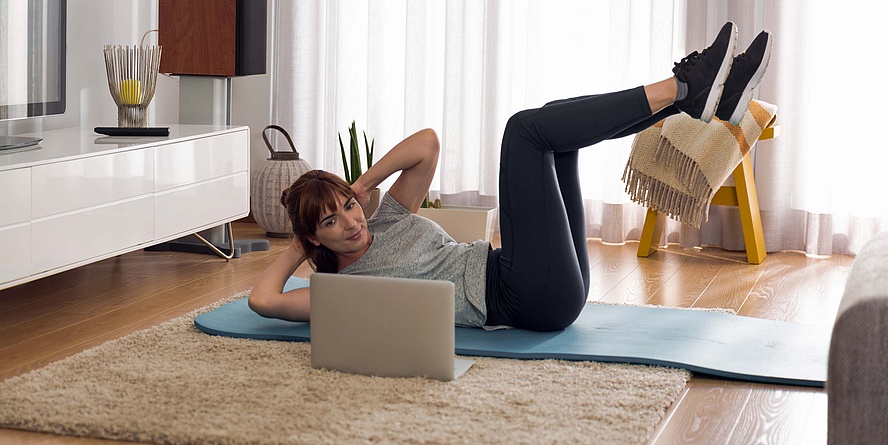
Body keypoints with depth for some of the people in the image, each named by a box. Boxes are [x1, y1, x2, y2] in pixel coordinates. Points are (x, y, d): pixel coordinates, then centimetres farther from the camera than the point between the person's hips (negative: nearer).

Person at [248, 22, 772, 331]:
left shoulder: (386, 221, 21)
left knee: (557, 125, 5)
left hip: (554, 290, 9)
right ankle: (685, 88, -16)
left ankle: (697, 96, -8)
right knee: (526, 128, -15)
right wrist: (296, 249, 3)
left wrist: (360, 188, 11)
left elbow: (428, 143, 16)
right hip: (528, 300, -9)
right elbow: (263, 299, -14)